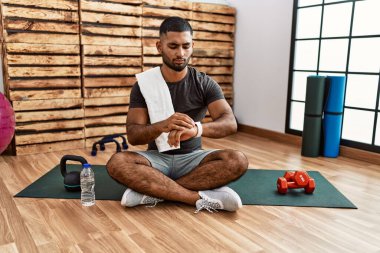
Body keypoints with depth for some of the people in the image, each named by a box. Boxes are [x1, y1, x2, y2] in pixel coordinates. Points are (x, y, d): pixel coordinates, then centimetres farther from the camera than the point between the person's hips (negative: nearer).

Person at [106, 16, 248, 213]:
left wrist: (197, 128, -39)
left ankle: (154, 192, -25)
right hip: (157, 158, 0)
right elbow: (133, 135, -12)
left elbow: (230, 123, -17)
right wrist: (162, 126, -35)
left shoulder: (204, 84, -4)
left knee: (237, 161, -28)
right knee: (117, 163, -30)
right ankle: (201, 198, -30)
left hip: (192, 158, 1)